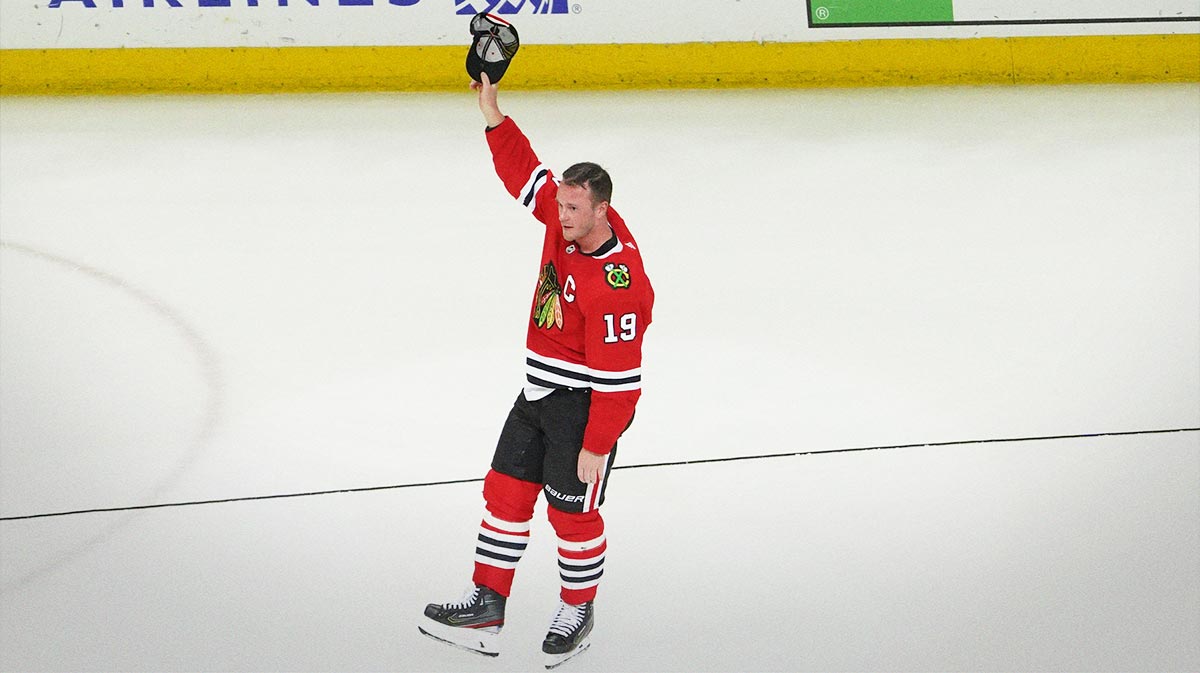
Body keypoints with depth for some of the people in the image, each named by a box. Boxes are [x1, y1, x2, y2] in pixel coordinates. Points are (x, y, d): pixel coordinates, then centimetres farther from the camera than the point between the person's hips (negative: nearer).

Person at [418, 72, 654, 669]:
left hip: (585, 405, -9)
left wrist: (597, 445, -22)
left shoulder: (618, 282, -27)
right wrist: (493, 114, -1)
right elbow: (523, 172, 11)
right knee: (505, 492, 9)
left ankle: (578, 612, 23)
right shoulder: (566, 220, -2)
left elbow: (618, 377, -25)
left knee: (571, 511, 2)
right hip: (540, 394, 9)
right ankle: (486, 606, 14)